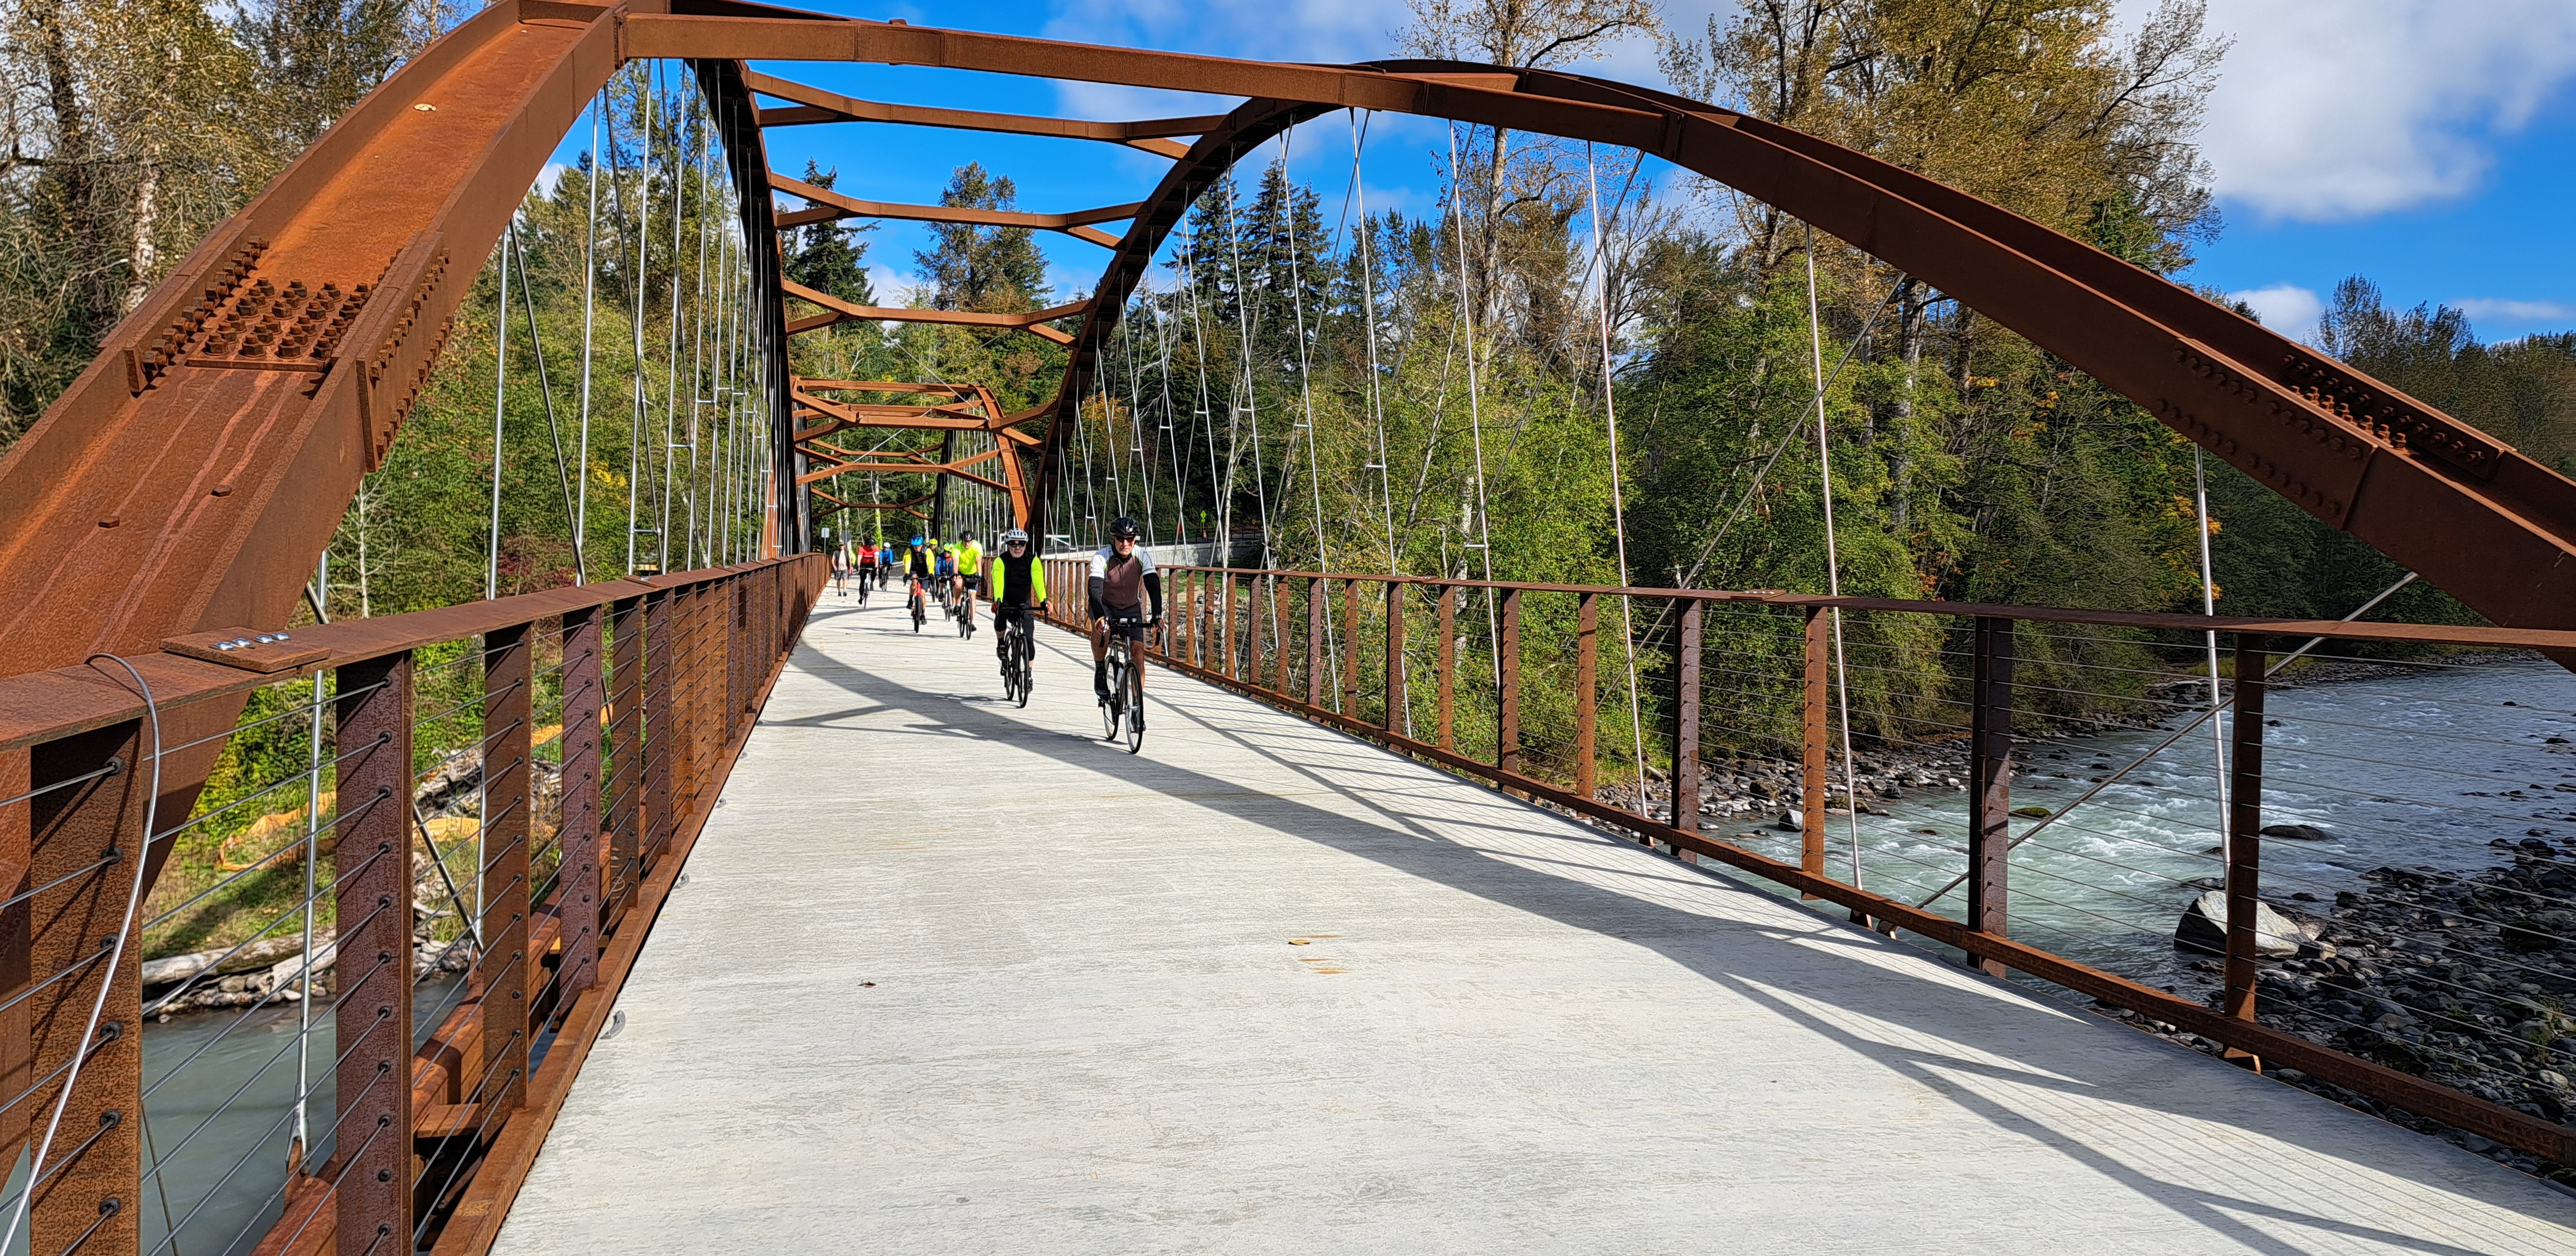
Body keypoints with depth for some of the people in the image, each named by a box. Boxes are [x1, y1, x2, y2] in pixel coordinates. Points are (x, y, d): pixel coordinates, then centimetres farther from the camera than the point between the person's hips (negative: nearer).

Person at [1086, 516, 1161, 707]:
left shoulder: (1142, 556, -20)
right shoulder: (1101, 557, -25)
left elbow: (1154, 585, -29)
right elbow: (1094, 589, -36)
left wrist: (1157, 614, -45)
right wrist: (1100, 616, -53)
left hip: (1132, 607, 2)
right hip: (1105, 606, -2)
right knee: (1101, 629, -36)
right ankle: (1100, 672, -11)